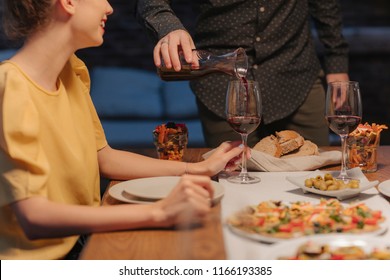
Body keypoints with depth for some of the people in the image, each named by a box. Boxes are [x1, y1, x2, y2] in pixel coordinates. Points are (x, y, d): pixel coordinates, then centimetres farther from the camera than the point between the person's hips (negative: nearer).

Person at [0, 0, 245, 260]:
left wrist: (199, 169, 3)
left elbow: (104, 158, 12)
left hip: (79, 241, 7)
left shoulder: (70, 70, 5)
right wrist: (160, 213, -34)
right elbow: (34, 217, -28)